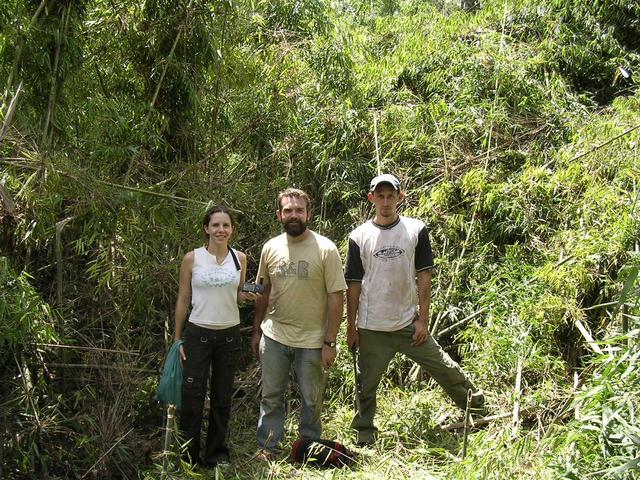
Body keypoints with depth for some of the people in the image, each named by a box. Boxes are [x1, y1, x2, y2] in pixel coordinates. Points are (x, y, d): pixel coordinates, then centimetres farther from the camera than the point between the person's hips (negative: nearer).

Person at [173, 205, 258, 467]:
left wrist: (248, 295, -9)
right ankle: (188, 455, 15)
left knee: (222, 396, 11)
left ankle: (217, 453, 25)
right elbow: (183, 300, 1)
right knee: (192, 396, 0)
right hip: (198, 333, -2)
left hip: (229, 334, 3)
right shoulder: (192, 259, -5)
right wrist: (177, 338, 0)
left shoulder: (239, 258, 3)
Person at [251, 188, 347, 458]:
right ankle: (267, 446, 29)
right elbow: (263, 292, 11)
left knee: (311, 400, 11)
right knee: (271, 396, 13)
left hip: (312, 340, -3)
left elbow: (336, 298, -11)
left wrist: (329, 342, -12)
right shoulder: (270, 248, 0)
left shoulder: (325, 249, -12)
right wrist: (257, 331, 12)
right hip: (274, 337, 3)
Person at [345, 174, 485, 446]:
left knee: (445, 368, 5)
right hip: (372, 329, 0)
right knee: (367, 384, 9)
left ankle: (479, 411, 24)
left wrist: (423, 320, -4)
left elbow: (424, 278, 0)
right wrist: (351, 327, 1)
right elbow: (353, 285, 2)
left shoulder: (416, 230, 0)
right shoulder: (359, 237, 0)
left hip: (409, 324, 0)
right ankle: (364, 434, 27)